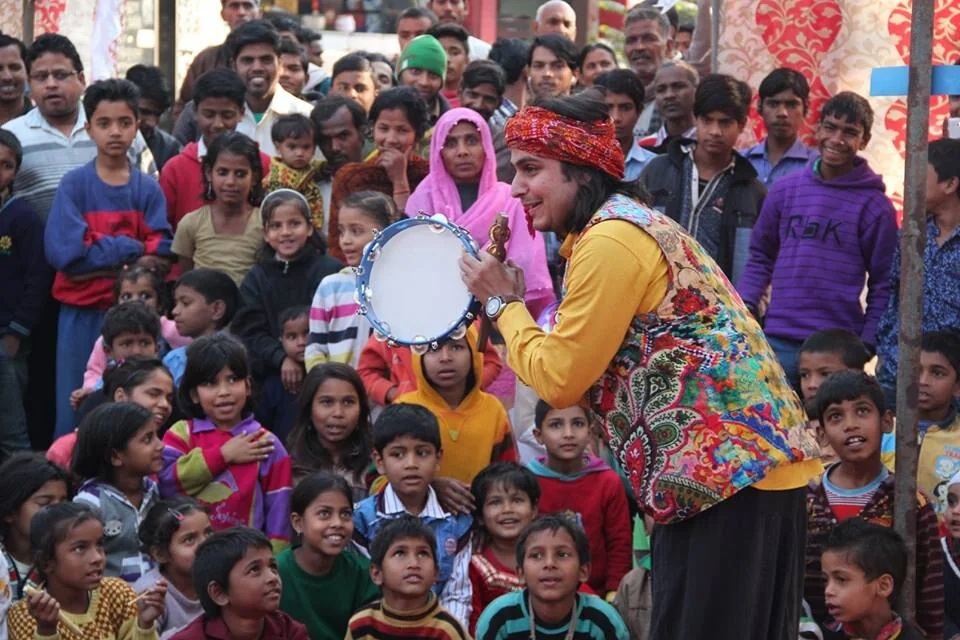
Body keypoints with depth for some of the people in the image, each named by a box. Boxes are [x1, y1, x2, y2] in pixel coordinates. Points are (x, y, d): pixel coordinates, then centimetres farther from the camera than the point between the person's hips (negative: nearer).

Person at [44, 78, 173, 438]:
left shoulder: (148, 189, 4)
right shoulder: (74, 184, 0)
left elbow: (160, 255, -3)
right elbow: (64, 250, -11)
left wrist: (101, 260, -16)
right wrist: (130, 251, -11)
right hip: (82, 314, -1)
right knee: (74, 411, 1)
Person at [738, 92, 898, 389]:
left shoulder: (875, 205, -1)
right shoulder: (785, 189, 8)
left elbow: (883, 286, 1)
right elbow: (761, 258, 15)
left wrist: (866, 345, -6)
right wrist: (743, 307, 0)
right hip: (778, 342, 3)